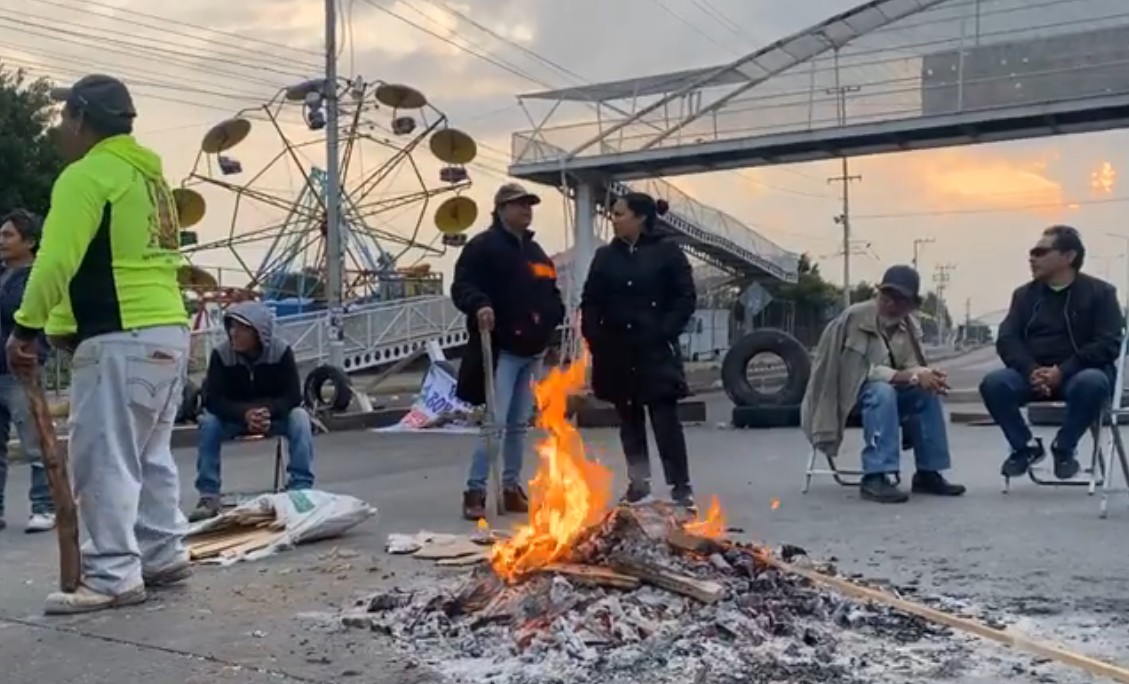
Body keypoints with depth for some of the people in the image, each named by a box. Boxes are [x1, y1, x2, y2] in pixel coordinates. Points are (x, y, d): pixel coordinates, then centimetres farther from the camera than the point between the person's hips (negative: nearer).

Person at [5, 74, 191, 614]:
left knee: (103, 461, -5)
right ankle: (162, 555, 21)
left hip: (120, 339, -9)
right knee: (148, 455, 16)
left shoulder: (86, 175, -9)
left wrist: (26, 327, -13)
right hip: (169, 331, 10)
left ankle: (113, 576, -4)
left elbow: (56, 260, -18)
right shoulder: (150, 176, 19)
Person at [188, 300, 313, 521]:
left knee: (300, 418, -30)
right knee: (208, 423, -28)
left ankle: (301, 490, -27)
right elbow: (213, 400, -20)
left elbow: (293, 396, -19)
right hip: (235, 417, 1)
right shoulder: (221, 354, -18)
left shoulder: (281, 351, -19)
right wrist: (245, 414, -39)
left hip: (274, 415, -1)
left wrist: (267, 412, -39)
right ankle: (209, 496, -22)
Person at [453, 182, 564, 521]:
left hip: (532, 350, 8)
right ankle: (475, 491, -7)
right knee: (496, 422, -13)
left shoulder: (534, 250, 19)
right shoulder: (483, 246, -6)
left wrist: (555, 311, 10)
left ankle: (512, 488, 21)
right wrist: (479, 304, -33)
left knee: (519, 424, 13)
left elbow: (549, 290, 29)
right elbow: (462, 285, -15)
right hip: (501, 349, -8)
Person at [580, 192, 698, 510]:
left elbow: (686, 298, -4)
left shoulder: (668, 252, -3)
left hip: (655, 352, -4)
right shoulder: (605, 256, 9)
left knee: (665, 418, -6)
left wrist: (665, 333, -12)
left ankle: (681, 487, 0)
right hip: (617, 354, 4)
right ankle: (638, 484, 20)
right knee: (629, 420, 11)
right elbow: (590, 302, 11)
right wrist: (594, 338, -1)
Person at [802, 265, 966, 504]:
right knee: (882, 391, -35)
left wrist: (926, 376, -28)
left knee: (927, 392, -12)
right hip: (843, 393, -7)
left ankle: (928, 473, -6)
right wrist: (912, 376, -31)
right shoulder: (855, 317, -20)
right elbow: (863, 372, -26)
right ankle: (875, 478, -36)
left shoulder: (908, 325, 2)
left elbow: (911, 366, -3)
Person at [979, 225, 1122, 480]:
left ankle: (1064, 447, -12)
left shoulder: (1099, 292, 3)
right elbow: (1007, 339, 2)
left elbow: (1108, 344, -8)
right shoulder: (1025, 294, 13)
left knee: (1093, 383, -38)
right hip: (1033, 374, 3)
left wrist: (1063, 371, -22)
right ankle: (1026, 446, -4)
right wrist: (1031, 371, -19)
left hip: (1079, 374, -3)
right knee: (993, 383, -27)